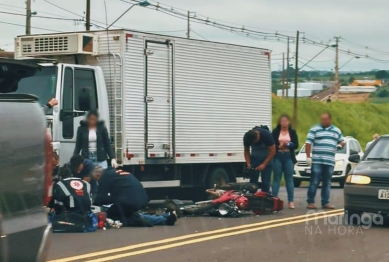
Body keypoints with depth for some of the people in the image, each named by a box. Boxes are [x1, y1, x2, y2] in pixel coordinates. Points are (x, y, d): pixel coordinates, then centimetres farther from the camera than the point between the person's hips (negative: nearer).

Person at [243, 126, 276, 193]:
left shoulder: (266, 134, -28)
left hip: (266, 158, -3)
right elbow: (246, 151, -1)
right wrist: (248, 164, -14)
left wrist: (264, 164, -26)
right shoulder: (247, 137, -18)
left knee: (265, 182, -8)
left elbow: (272, 151, -22)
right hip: (254, 158, 3)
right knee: (253, 181, -3)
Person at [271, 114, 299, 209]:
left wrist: (288, 144, -16)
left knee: (289, 179, 2)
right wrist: (278, 146, -18)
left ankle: (291, 201, 3)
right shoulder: (275, 132, 4)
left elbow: (296, 145, 0)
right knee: (276, 179, 2)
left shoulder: (292, 132, 7)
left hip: (289, 157, 1)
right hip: (278, 157, -1)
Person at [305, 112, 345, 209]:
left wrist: (341, 144, 1)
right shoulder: (315, 129, 3)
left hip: (330, 161, 4)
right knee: (314, 182, -5)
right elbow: (308, 143, -1)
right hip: (317, 161, -4)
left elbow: (342, 141, 26)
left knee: (327, 183, 7)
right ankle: (310, 202, -1)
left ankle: (325, 203, 11)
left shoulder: (337, 131, 14)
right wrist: (308, 157, -9)